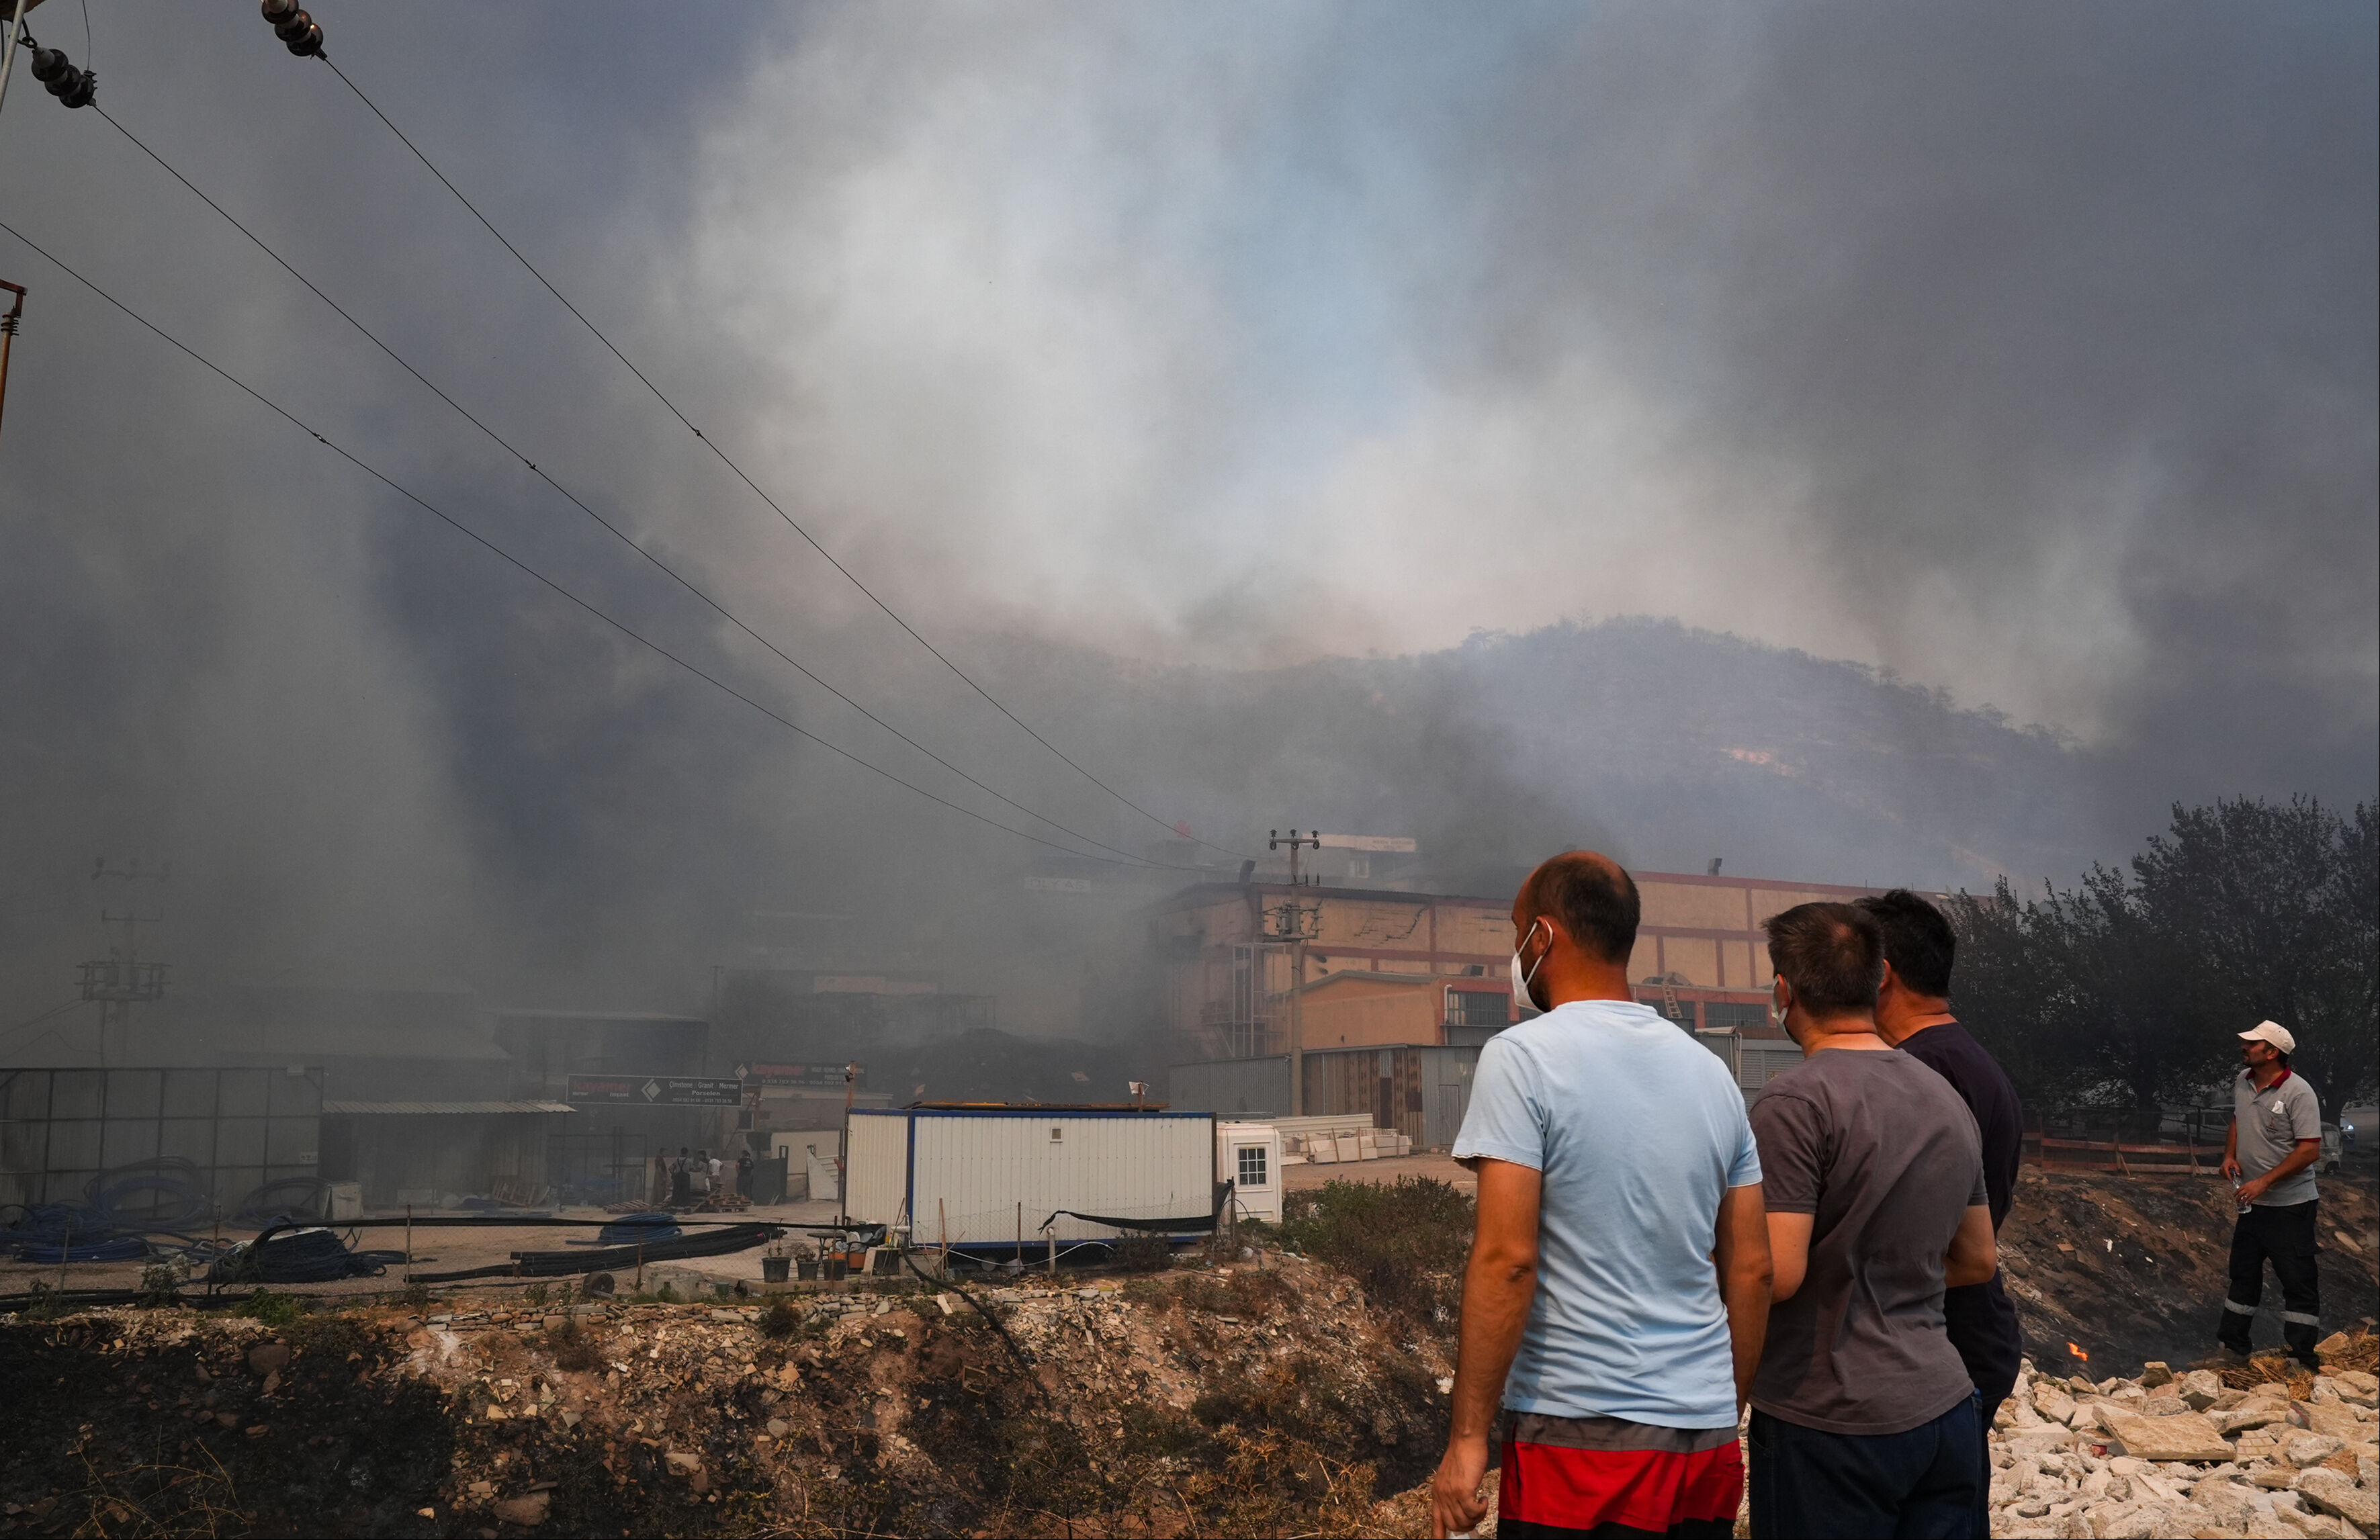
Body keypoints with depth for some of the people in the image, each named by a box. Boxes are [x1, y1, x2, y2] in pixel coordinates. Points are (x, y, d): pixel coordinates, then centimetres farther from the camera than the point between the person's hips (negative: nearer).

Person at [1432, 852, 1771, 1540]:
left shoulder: (1522, 1057, -9)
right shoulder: (1711, 1072, 10)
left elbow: (1506, 1258, -17)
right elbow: (1751, 1269, 12)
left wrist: (1468, 1438, -13)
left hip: (1583, 1435, -6)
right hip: (1708, 1439, 6)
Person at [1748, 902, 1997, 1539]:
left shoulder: (1796, 1102, -17)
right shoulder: (1947, 1098, 9)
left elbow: (1776, 1275, -21)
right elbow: (1978, 1261, 17)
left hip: (1833, 1425, -7)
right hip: (1948, 1410, 7)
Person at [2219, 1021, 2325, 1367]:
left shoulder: (2298, 1093, -20)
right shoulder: (2243, 1081, 3)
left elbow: (2310, 1150, -23)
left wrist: (2264, 1181, -25)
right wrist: (2230, 1154, 1)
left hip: (2289, 1205, -8)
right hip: (2251, 1200, 8)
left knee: (2298, 1279, -1)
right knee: (2243, 1272, 18)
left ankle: (2301, 1358, 7)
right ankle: (2231, 1343, 30)